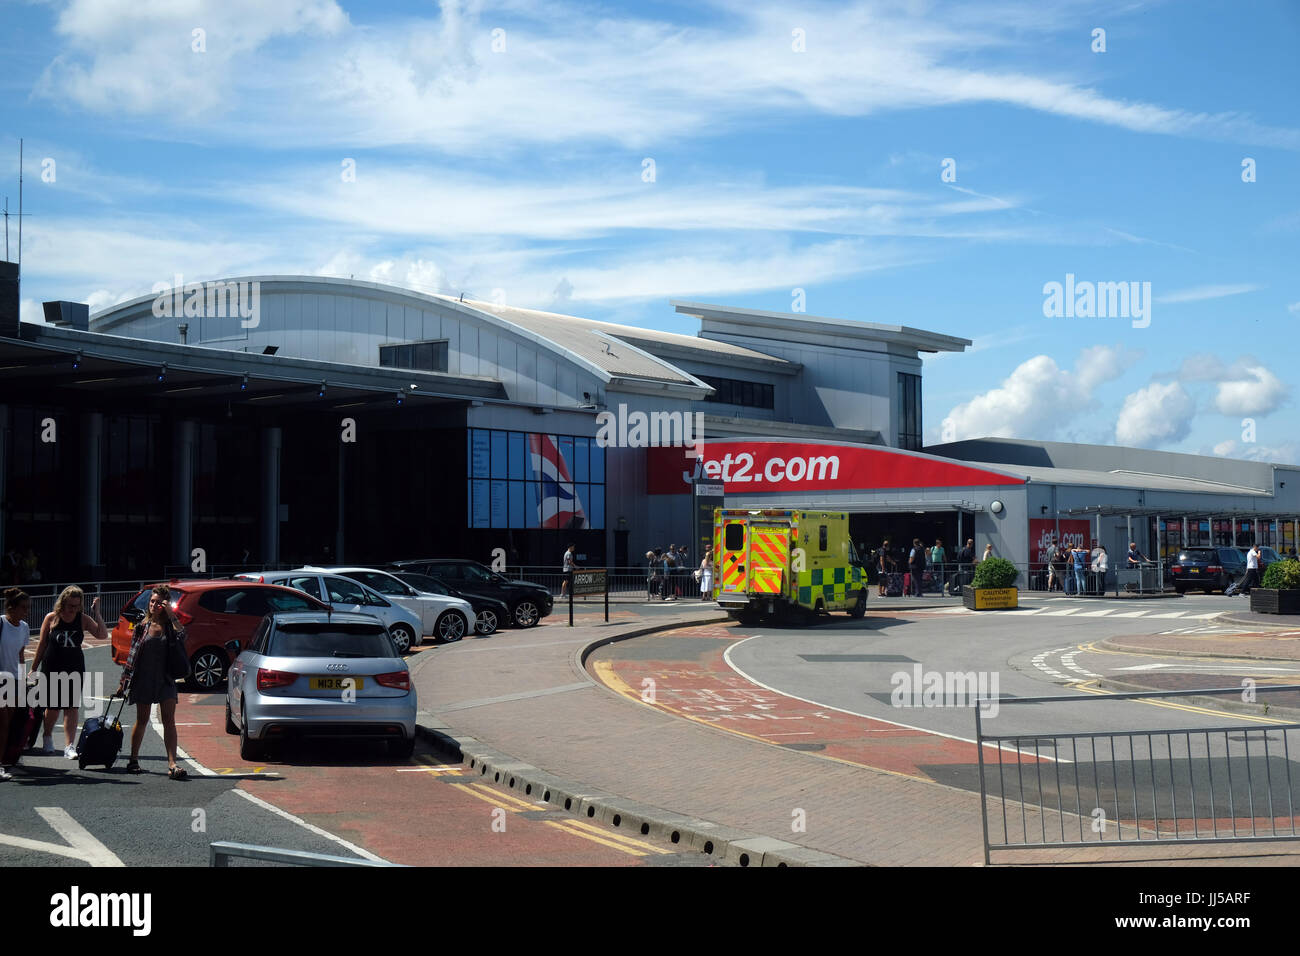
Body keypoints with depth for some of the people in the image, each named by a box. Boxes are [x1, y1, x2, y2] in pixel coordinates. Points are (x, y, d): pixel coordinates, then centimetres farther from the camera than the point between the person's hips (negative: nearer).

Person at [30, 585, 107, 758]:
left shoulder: (83, 620, -1)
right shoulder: (51, 618, -2)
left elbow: (103, 635, -13)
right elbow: (42, 644, 4)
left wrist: (96, 612, -16)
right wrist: (34, 669, 6)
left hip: (74, 670, 0)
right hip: (52, 670, 0)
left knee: (71, 707, -7)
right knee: (52, 707, 10)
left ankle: (70, 746, -8)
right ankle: (47, 738, 36)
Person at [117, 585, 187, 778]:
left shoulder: (170, 625, 1)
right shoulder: (142, 626, 4)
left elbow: (182, 636, -22)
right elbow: (132, 653, 7)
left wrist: (171, 615, -21)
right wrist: (123, 680, 6)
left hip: (165, 680, -1)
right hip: (143, 679, 1)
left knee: (169, 721, -8)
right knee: (142, 721, 10)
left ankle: (172, 764, -13)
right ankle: (133, 759, 25)